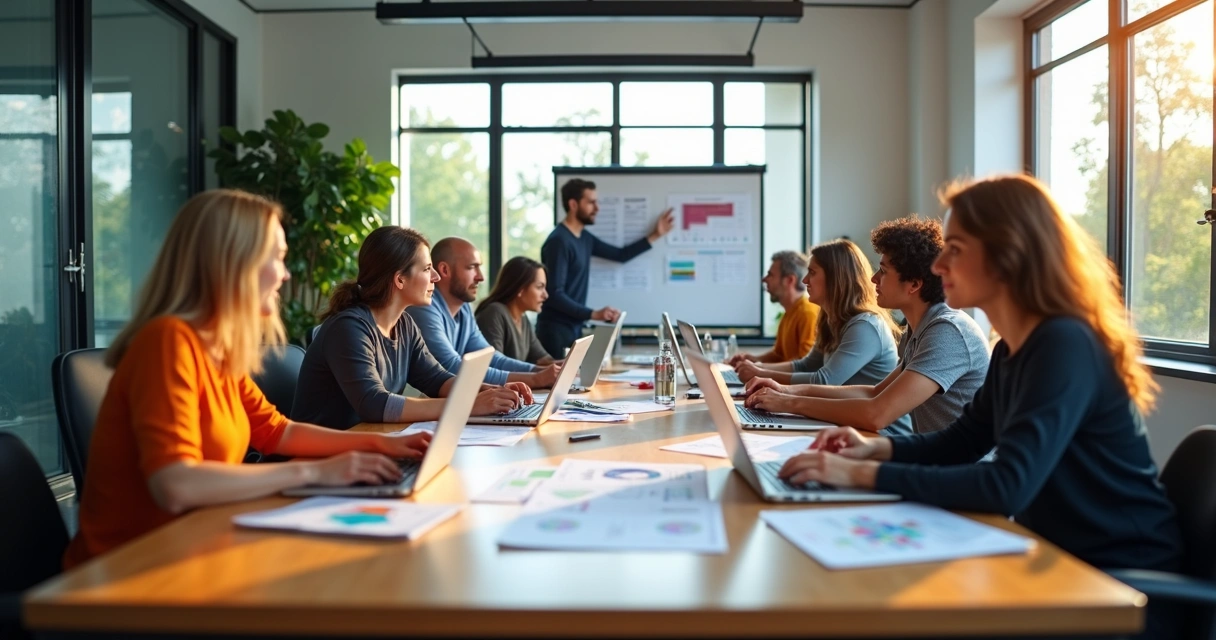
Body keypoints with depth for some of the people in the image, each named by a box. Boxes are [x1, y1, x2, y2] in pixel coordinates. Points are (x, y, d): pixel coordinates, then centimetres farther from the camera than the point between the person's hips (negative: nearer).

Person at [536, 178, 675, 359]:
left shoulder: (584, 238, 12)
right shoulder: (559, 241, -17)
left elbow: (621, 255, 23)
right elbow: (555, 295, -22)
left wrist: (655, 235, 18)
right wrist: (594, 314, -26)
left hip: (573, 327, 9)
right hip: (555, 329, -9)